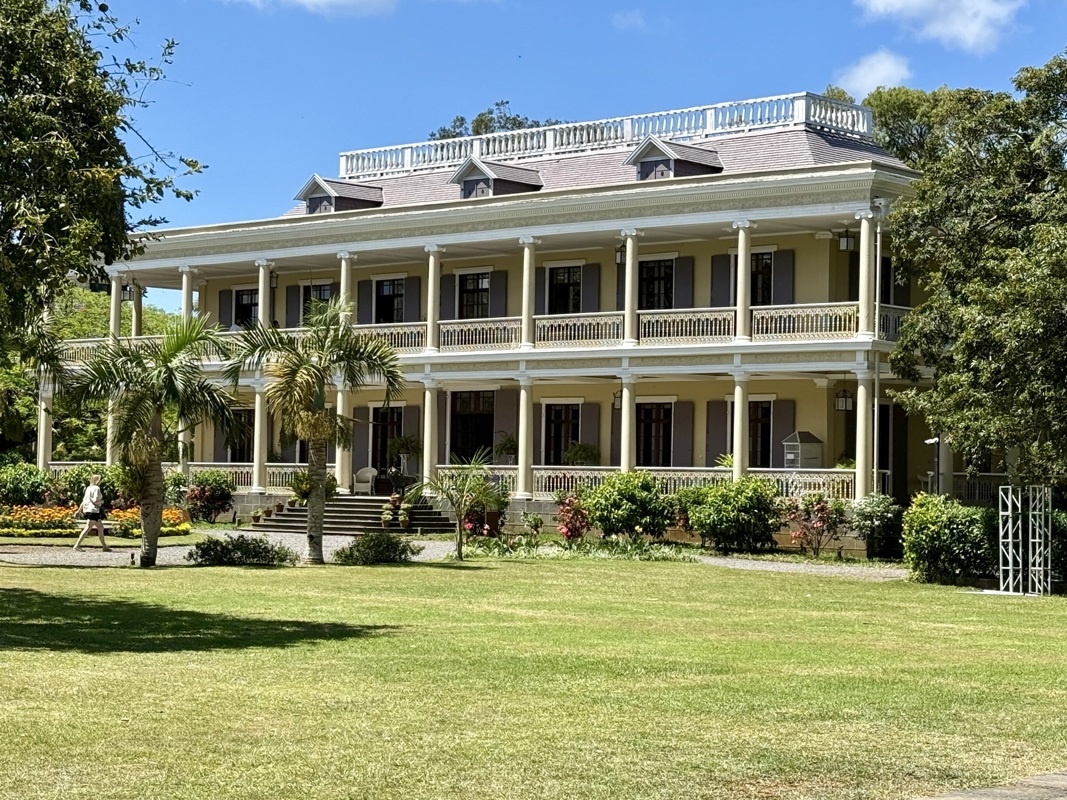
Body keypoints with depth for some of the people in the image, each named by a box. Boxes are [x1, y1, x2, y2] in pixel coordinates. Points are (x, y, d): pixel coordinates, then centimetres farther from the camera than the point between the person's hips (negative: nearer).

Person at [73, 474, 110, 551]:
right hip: (93, 511, -10)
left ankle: (104, 546, 17)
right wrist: (101, 501, 1)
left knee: (100, 527, 15)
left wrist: (80, 510, 16)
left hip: (87, 510, 10)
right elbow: (95, 501, -19)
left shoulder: (88, 488, 14)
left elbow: (84, 500, 14)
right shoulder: (96, 488, -11)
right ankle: (77, 545, -16)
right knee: (87, 528, -11)